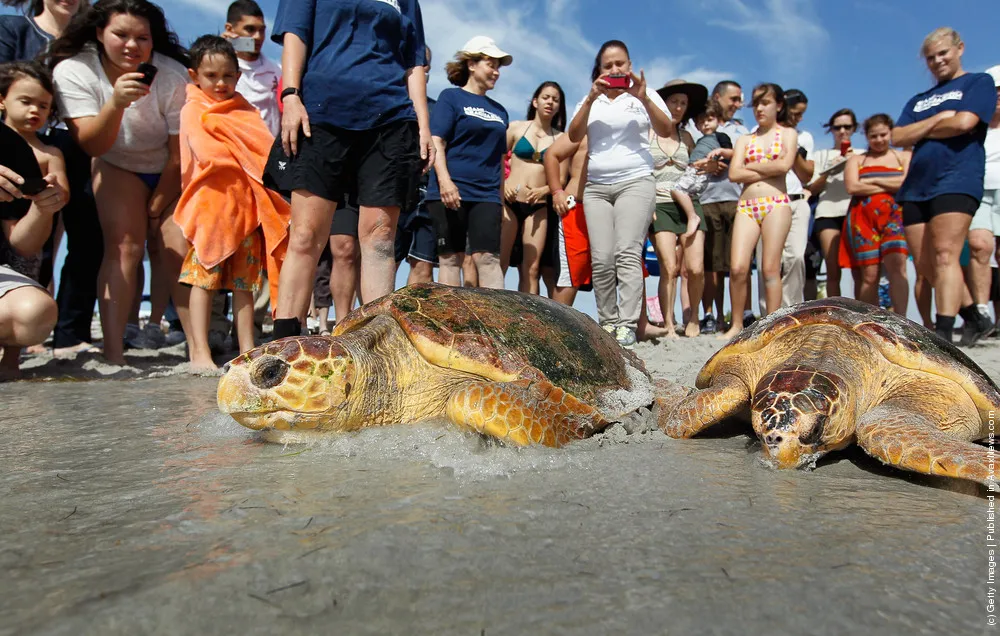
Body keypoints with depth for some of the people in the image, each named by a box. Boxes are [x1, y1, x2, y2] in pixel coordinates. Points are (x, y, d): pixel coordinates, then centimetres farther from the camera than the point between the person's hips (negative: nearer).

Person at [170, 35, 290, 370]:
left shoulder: (245, 110, 21)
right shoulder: (193, 112, 6)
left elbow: (265, 147, 12)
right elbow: (209, 153, -9)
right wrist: (246, 160, -4)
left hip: (247, 204, 5)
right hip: (210, 204, -4)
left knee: (245, 280, 5)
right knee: (205, 278, -6)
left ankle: (247, 349, 8)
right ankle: (199, 352, -5)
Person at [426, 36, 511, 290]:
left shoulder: (499, 110, 20)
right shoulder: (451, 97, 6)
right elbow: (436, 142, -5)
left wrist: (502, 200, 19)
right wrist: (444, 180, -20)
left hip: (487, 195, 4)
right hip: (451, 192, -4)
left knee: (488, 257, -7)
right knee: (450, 257, -2)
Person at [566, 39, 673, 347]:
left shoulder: (644, 94, 10)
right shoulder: (591, 99, 17)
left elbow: (667, 131, -4)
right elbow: (574, 136, 2)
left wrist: (644, 98, -16)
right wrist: (591, 98, -9)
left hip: (635, 183, -3)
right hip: (595, 187, 3)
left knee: (627, 254, -15)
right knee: (601, 260, -5)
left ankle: (628, 325, -15)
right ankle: (607, 322, 1)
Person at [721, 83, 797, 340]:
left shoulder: (788, 134, 14)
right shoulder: (744, 139, 19)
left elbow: (784, 165, -6)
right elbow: (734, 174, 2)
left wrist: (751, 165, 3)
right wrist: (769, 170, -2)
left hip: (776, 204, -2)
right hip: (747, 205, 2)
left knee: (770, 269, -7)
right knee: (738, 268, -10)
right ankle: (736, 325, 0)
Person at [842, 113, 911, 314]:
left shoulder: (904, 157, 17)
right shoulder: (856, 160, 18)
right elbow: (852, 187, -1)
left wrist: (873, 181, -1)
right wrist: (892, 186, 0)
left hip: (894, 217, 0)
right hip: (863, 220, 0)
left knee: (897, 266, -20)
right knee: (869, 275, -5)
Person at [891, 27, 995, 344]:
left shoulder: (979, 82, 11)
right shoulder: (918, 100, 25)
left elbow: (964, 123, -7)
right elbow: (898, 137, 9)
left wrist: (920, 131, 6)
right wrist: (938, 120, -1)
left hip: (957, 181, -6)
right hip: (917, 186, 6)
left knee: (945, 256, -19)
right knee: (925, 263, 2)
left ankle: (943, 334, -23)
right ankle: (974, 316, 17)